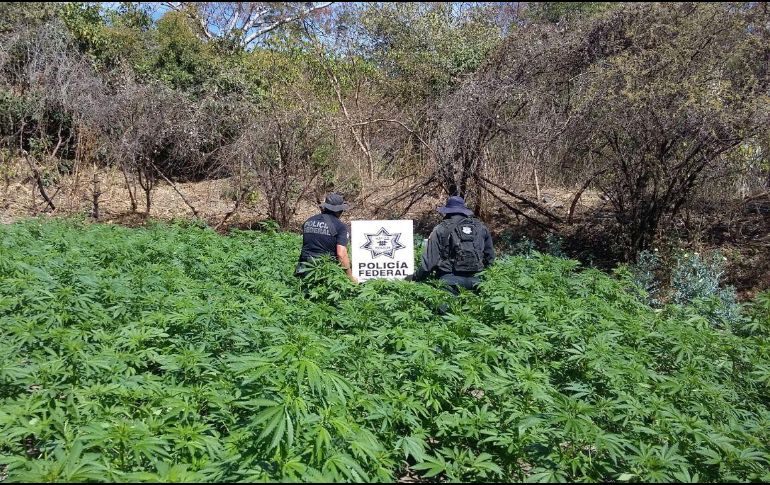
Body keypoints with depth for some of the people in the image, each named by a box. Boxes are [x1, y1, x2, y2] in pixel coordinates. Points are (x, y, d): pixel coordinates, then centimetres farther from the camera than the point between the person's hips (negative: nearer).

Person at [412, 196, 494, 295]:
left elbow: (430, 260, 0)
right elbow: (490, 257, 24)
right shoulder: (481, 228, 15)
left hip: (450, 277, -4)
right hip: (475, 278, 4)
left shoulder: (441, 230, 2)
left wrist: (415, 278, 12)